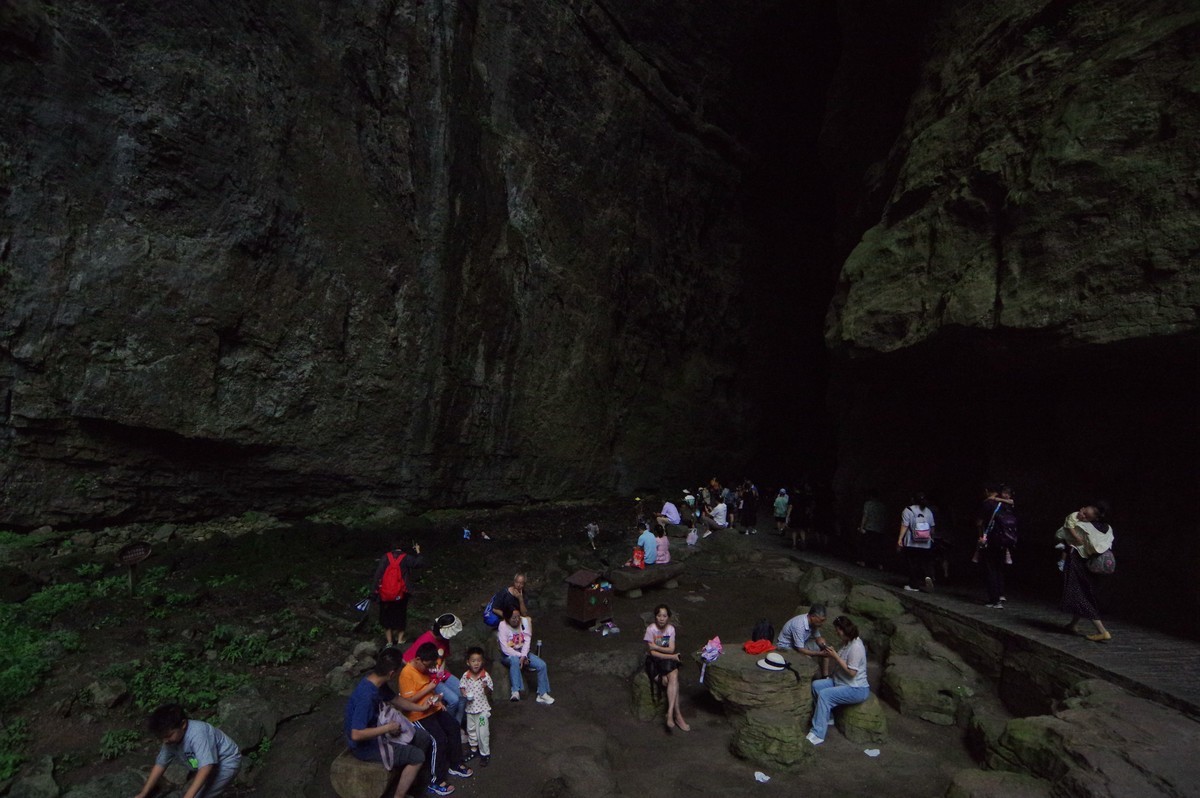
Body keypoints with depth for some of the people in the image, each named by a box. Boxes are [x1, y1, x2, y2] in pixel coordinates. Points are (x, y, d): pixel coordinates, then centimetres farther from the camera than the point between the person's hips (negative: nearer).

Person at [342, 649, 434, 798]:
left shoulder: (377, 682, -6)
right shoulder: (366, 696, -35)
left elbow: (395, 700, 12)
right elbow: (357, 735, -36)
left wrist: (420, 707, 9)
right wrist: (388, 728, -26)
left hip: (375, 730, 9)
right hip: (365, 745, -9)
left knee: (424, 738, 9)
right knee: (417, 756, -11)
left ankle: (408, 778, 25)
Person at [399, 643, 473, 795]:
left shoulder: (424, 669, 5)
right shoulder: (407, 674, -21)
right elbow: (408, 701, -24)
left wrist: (436, 698, 4)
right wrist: (428, 689, -21)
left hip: (432, 708, 9)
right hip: (417, 715, -9)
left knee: (453, 727, 5)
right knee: (439, 738, -19)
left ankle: (455, 764, 22)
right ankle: (435, 781, -8)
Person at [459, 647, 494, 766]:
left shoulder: (486, 676, -17)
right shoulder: (465, 675, -11)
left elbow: (489, 692, -9)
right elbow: (462, 687, 5)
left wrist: (486, 687, -31)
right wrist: (465, 694, -15)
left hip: (482, 708, -3)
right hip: (470, 708, 3)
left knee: (483, 732, 1)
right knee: (471, 729, 20)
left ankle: (485, 753, 19)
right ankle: (474, 748, 41)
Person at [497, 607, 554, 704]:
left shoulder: (524, 621, -8)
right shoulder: (503, 626, -19)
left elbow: (527, 640, -11)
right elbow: (505, 649, -21)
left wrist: (523, 656, -25)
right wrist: (520, 656, -24)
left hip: (523, 652, 4)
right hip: (509, 654, -4)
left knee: (542, 665, -16)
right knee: (515, 660, -40)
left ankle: (542, 694, -4)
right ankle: (516, 692, -40)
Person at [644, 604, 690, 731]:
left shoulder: (671, 629, -1)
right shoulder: (651, 629, -14)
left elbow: (671, 649, -7)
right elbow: (652, 652, -15)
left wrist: (655, 646, -19)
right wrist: (671, 657, -16)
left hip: (668, 659, 3)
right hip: (653, 660, -3)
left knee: (673, 677, -28)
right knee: (674, 680, -26)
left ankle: (670, 713, -29)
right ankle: (677, 715, -19)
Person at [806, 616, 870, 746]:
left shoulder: (856, 647, -24)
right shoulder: (847, 642, 5)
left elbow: (851, 672, -25)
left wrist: (836, 656, -22)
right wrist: (831, 654, -2)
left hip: (856, 689, -10)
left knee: (824, 695, -25)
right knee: (816, 685, -3)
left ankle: (817, 735, -23)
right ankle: (825, 717, 10)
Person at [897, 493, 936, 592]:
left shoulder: (908, 510, -6)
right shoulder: (928, 511, 6)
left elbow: (904, 526, -13)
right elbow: (932, 527, 12)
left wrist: (900, 539, -13)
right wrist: (931, 537, 28)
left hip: (911, 543, -3)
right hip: (926, 544, 3)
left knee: (913, 564, 4)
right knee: (926, 562, 12)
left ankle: (913, 585, 7)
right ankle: (928, 576, -14)